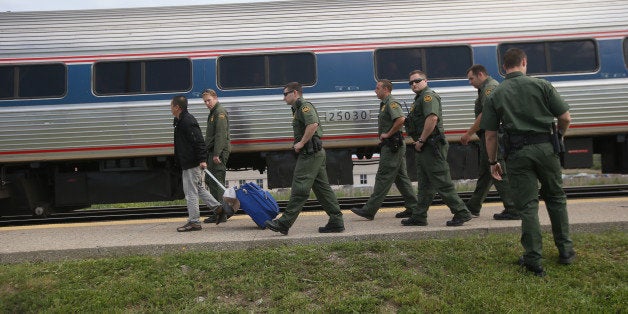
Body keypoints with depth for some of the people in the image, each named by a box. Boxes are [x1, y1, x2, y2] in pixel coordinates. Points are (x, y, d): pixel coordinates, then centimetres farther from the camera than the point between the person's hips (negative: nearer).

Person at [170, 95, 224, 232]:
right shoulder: (180, 121, 15)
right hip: (187, 163, 11)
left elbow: (198, 142, -23)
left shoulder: (188, 122, -17)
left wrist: (202, 160, -27)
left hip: (191, 164, -11)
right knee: (198, 189, 17)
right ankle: (218, 208, 22)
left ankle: (194, 222, 5)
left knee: (190, 192, -3)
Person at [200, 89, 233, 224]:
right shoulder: (213, 113, 23)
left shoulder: (220, 112, -9)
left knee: (216, 181, -9)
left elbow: (221, 134, -19)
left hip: (219, 152, -10)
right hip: (213, 152, 10)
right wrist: (209, 152, 20)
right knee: (210, 180, 13)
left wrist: (217, 154, -24)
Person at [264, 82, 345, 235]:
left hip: (310, 154, -11)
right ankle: (336, 221, 12)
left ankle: (284, 223, -4)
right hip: (316, 153, 11)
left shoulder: (304, 106, -8)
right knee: (322, 188, 9)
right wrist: (299, 145, 12)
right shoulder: (298, 108, 24)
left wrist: (301, 143, -19)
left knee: (299, 189, -8)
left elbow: (313, 124, -25)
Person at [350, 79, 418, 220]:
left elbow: (401, 119, -27)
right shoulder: (385, 104, 21)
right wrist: (384, 135, 14)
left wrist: (388, 134, -19)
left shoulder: (391, 103, -11)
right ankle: (413, 208, 16)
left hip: (392, 145, -11)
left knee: (383, 178, -9)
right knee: (401, 177, 12)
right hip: (395, 146, 11)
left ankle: (369, 210, -7)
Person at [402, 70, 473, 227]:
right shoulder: (419, 98, 22)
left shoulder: (428, 96, -10)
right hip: (424, 148, 11)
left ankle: (461, 213, 1)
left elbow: (432, 118, -25)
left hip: (431, 147, -11)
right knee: (424, 185, 13)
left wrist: (421, 140, -20)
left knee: (442, 182, -7)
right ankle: (419, 217, 19)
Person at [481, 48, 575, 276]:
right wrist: (558, 136, 19)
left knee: (527, 205, 5)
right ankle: (565, 251, 26)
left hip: (518, 153, 0)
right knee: (556, 198, 18)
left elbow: (490, 135, 0)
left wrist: (493, 162, 9)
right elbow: (565, 118, -2)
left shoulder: (495, 95, 1)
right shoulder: (542, 85, 0)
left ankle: (533, 260, 7)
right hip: (545, 147, 1)